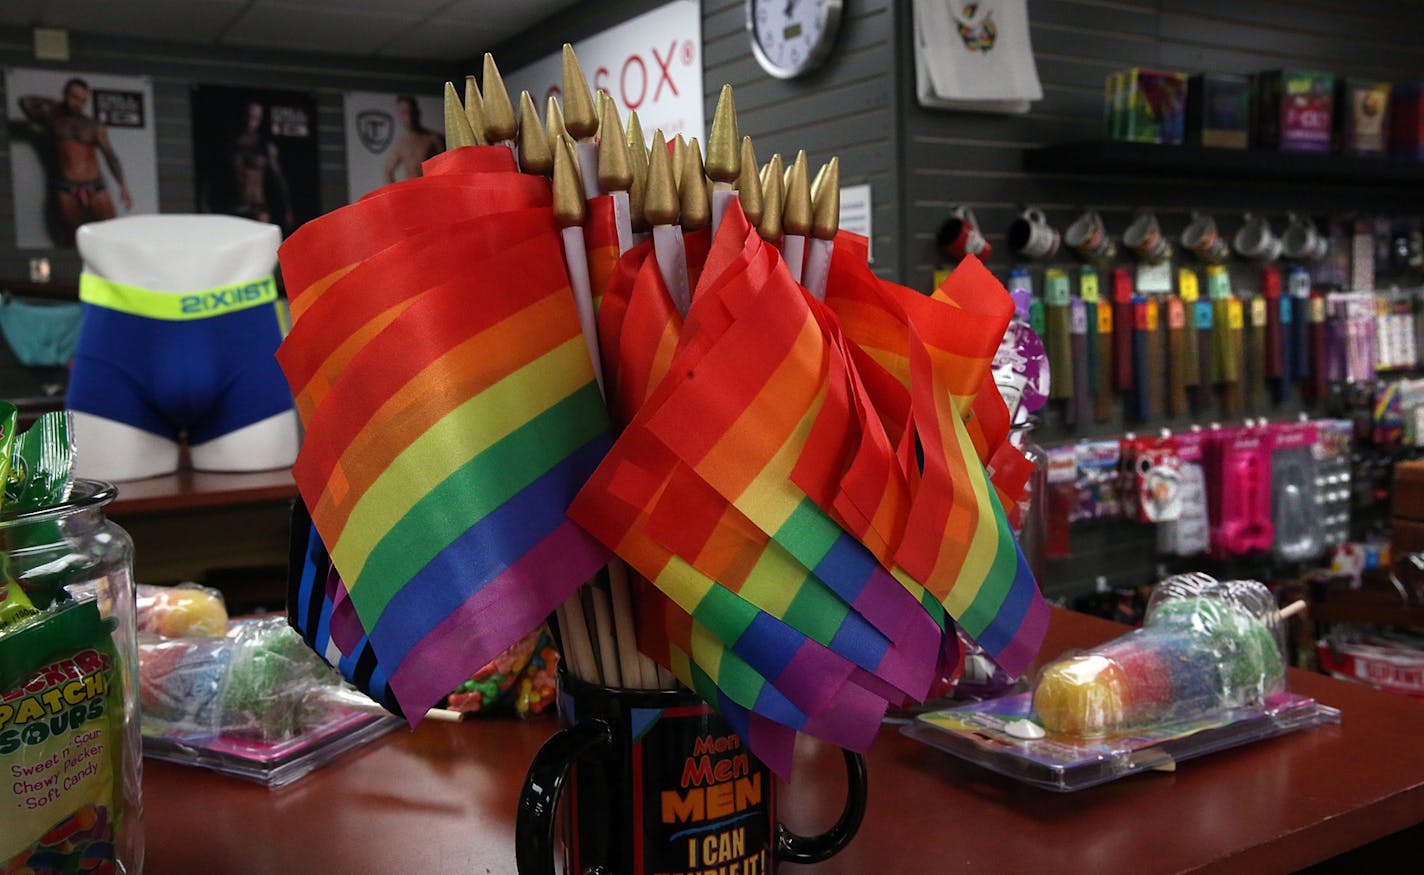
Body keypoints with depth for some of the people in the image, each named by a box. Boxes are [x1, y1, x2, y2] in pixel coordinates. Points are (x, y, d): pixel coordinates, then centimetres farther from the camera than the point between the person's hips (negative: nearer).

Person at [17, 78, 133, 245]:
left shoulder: (94, 126, 12)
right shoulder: (54, 120, 12)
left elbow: (110, 156, 6)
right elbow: (26, 102, 0)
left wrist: (122, 186, -3)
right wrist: (53, 103, 14)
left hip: (96, 187, 0)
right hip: (66, 189, 0)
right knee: (72, 238, 0)